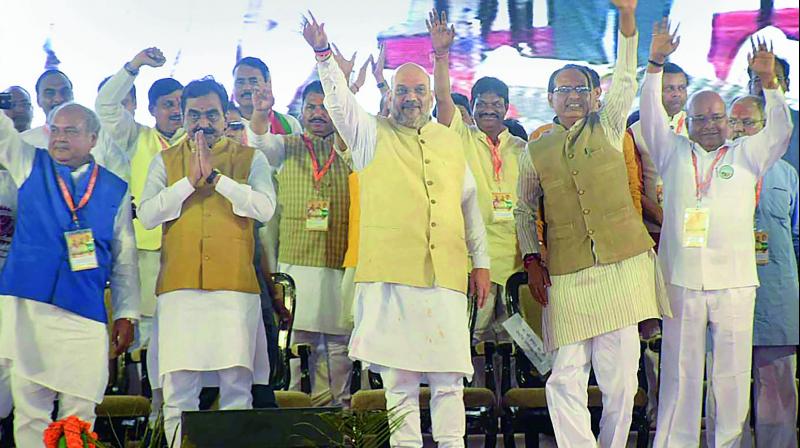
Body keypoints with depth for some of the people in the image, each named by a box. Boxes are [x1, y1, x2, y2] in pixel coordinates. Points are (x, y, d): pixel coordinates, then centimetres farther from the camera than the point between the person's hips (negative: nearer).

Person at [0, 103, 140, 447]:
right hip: (28, 305, 0)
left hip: (84, 315, 0)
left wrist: (126, 315, 7)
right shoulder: (29, 164, 12)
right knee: (29, 408, -3)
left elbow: (125, 258, 12)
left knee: (80, 412, 0)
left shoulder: (116, 190, 11)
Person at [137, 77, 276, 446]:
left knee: (237, 387, -4)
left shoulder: (250, 158, 11)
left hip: (234, 286, -1)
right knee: (177, 391, -2)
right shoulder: (165, 160, 15)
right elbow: (147, 215, 2)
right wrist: (190, 181, -7)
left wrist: (215, 177, -11)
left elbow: (264, 208, -6)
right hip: (179, 287, 1)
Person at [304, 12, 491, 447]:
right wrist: (324, 54, -20)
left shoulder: (450, 141, 19)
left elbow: (469, 202, 21)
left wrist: (480, 261, 17)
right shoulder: (372, 134, 10)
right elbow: (338, 99, -5)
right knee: (398, 374, -2)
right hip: (391, 272, -2)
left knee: (448, 375, 1)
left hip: (446, 274, 2)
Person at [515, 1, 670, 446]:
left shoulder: (608, 129, 9)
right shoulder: (536, 151, 11)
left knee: (619, 378, 1)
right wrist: (532, 261, 7)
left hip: (621, 264, 0)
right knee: (566, 379, -6)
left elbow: (626, 79, -3)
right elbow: (524, 208, 19)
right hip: (566, 275, 1)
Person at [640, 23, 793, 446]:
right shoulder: (674, 153, 13)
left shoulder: (745, 154, 12)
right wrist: (655, 64, -8)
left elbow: (779, 130, -1)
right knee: (680, 368, 3)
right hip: (681, 279, 0)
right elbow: (651, 116, 2)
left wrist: (769, 81, -13)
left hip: (734, 279, 0)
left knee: (732, 368, 2)